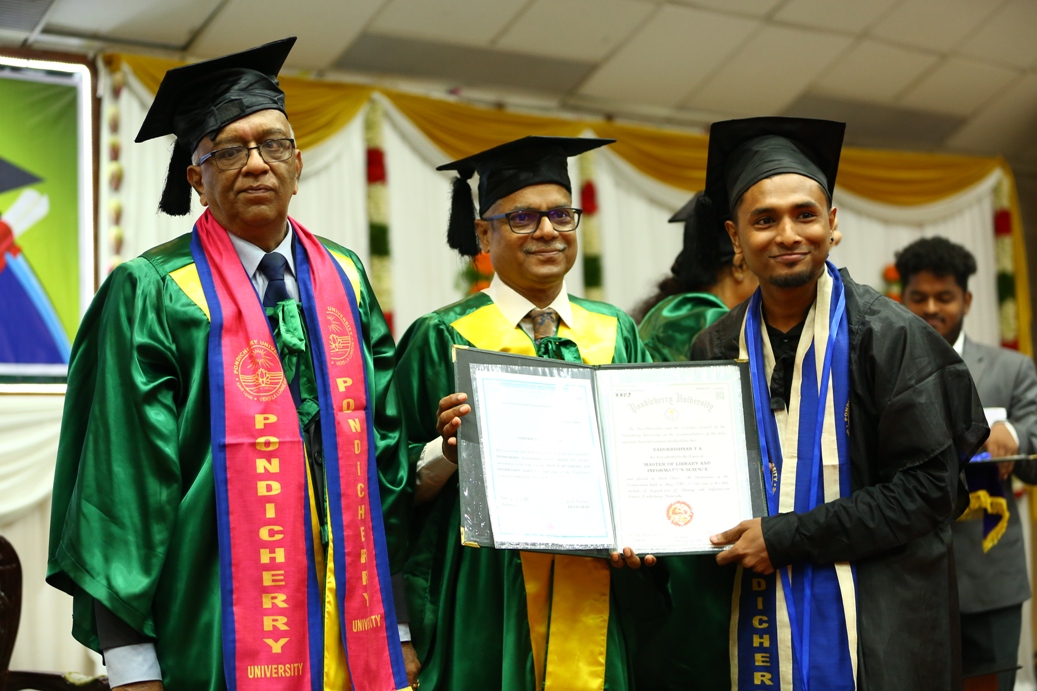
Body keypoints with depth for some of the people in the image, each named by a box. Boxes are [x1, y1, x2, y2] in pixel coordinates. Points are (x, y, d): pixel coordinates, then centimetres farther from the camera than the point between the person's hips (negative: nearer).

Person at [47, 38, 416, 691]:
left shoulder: (346, 281, 9)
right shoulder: (153, 294, -5)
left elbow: (386, 449, 9)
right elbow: (124, 473, -9)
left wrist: (403, 623, 7)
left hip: (352, 627, 4)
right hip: (219, 636, -4)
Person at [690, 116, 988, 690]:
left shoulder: (888, 335, -10)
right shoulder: (715, 349, 3)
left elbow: (928, 487, -12)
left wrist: (787, 537, -15)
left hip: (873, 627, -3)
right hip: (758, 617, 4)